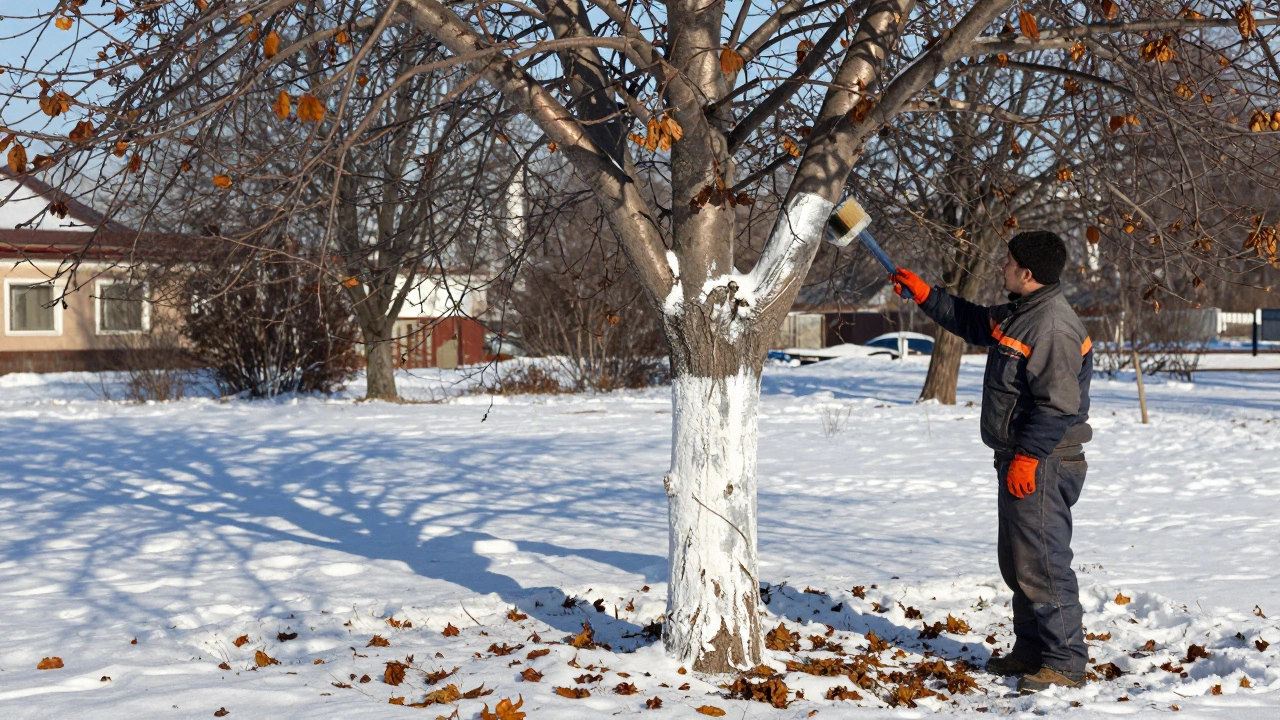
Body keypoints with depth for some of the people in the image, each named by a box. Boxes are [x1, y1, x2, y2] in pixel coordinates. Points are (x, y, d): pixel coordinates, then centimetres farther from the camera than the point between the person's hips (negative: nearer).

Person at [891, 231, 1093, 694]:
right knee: (1016, 560, 17)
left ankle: (1065, 663, -4)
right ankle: (1032, 651, 27)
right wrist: (923, 294, 26)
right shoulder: (1019, 314, 13)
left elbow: (1058, 404, -25)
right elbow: (973, 322, 31)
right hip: (1019, 458, 11)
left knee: (1041, 562, -10)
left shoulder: (1053, 326, -20)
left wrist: (1027, 456, -25)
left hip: (1042, 465, -11)